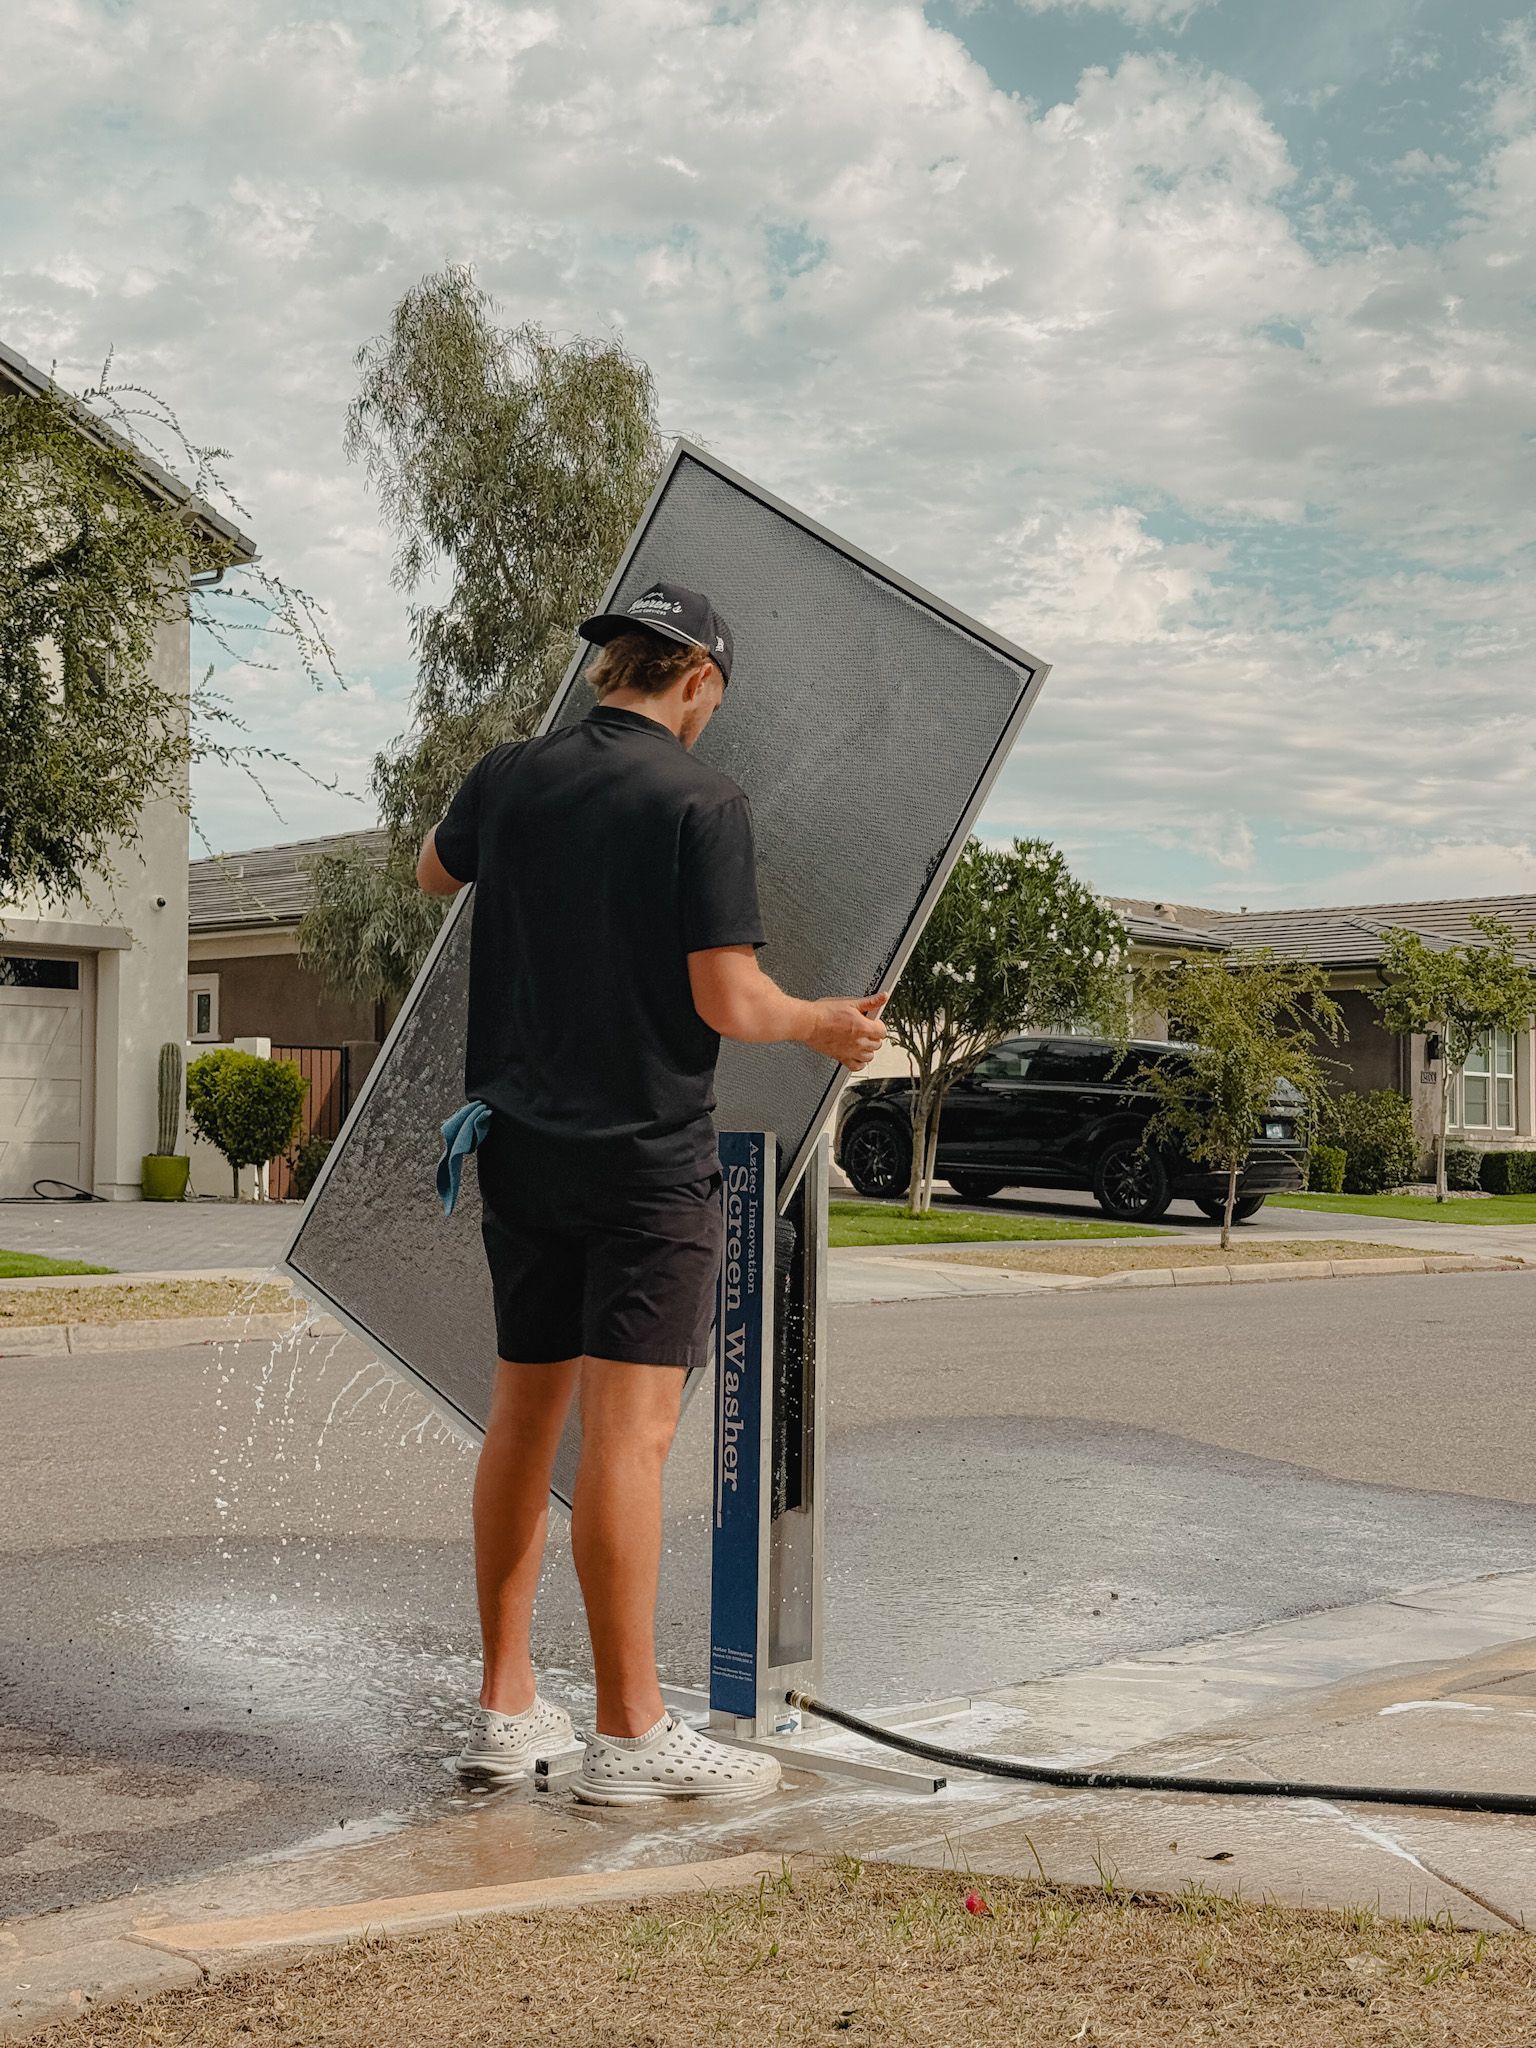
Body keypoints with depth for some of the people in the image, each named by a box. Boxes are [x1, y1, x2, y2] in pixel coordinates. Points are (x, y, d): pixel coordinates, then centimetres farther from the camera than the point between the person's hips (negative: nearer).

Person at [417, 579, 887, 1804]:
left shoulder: (510, 778, 5)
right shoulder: (703, 805, -12)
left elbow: (435, 874, 26)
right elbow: (728, 1001, -15)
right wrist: (824, 1024, 4)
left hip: (521, 1147, 6)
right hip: (648, 1157, -6)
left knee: (524, 1416, 13)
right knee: (630, 1431, -5)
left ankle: (507, 1708, 20)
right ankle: (631, 1735, 0)